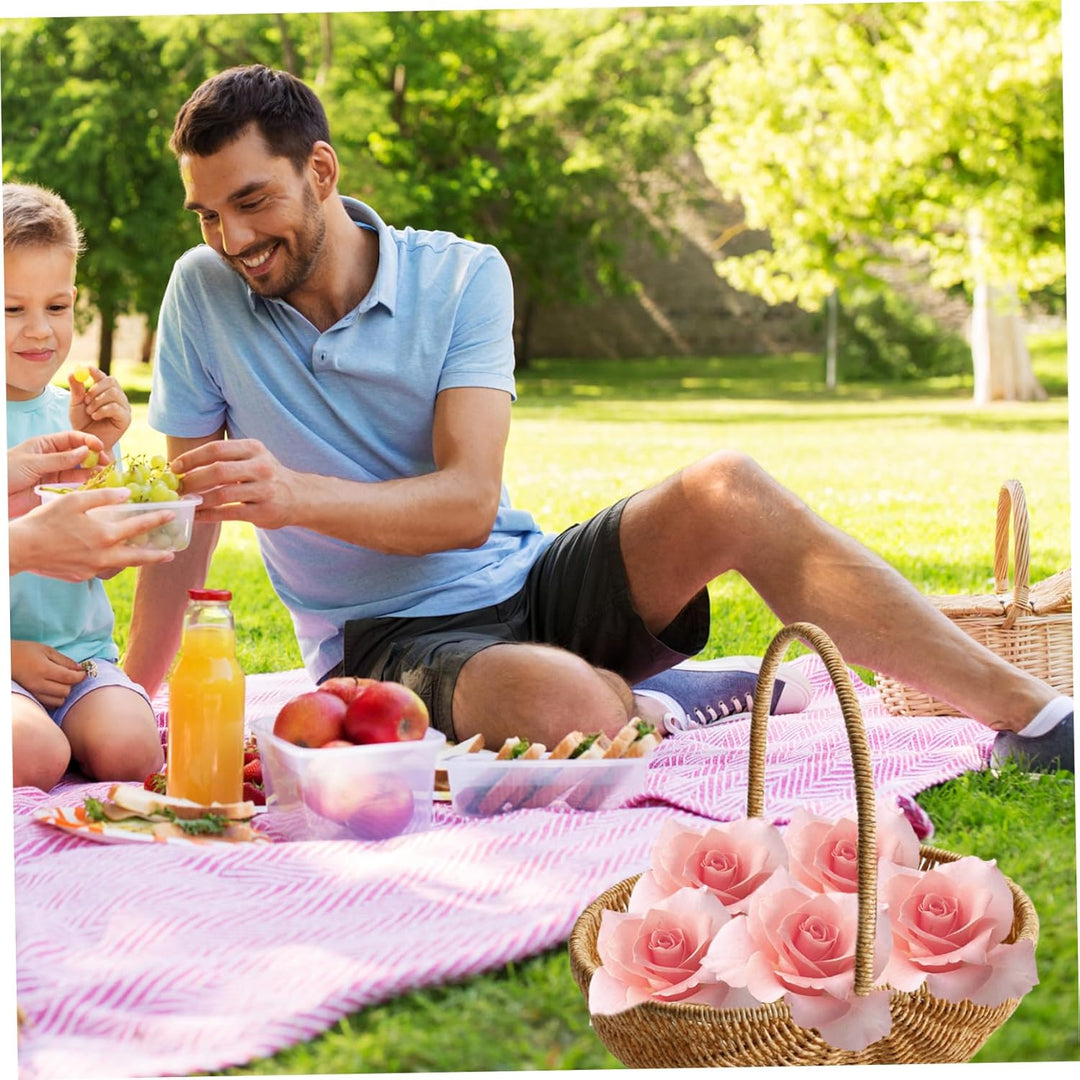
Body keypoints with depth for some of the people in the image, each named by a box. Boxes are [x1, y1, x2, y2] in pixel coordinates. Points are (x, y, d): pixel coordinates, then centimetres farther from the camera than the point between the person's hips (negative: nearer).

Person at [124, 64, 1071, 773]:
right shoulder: (205, 293, -3)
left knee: (725, 493, -26)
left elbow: (470, 503, -15)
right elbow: (195, 506, 4)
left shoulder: (461, 277, -4)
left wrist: (294, 494, -31)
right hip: (390, 637, -2)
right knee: (565, 706, -39)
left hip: (526, 583, 2)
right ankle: (646, 703, -4)